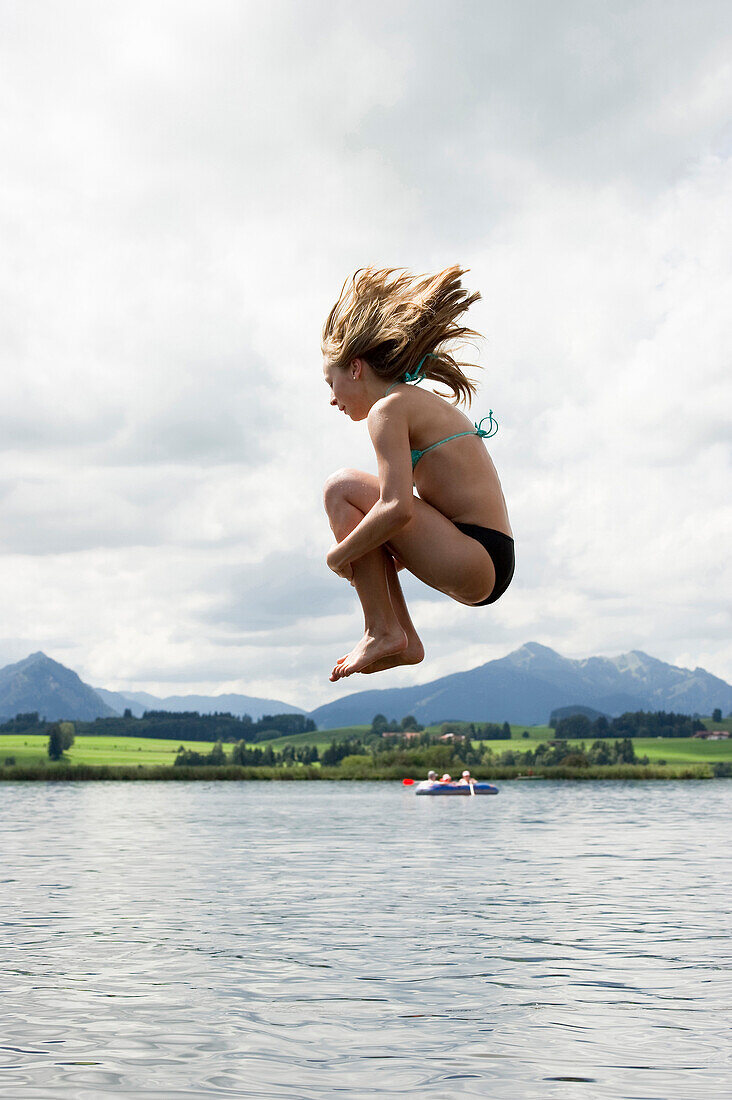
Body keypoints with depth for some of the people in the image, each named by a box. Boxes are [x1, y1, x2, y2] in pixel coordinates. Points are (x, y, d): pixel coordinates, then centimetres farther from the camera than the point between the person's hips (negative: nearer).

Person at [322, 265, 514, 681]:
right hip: (489, 567, 10)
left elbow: (398, 509, -21)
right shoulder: (427, 403, 22)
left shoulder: (388, 408, -8)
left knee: (343, 488, -8)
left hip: (472, 564, -10)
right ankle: (405, 639, 16)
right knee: (367, 524, 25)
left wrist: (339, 554, -7)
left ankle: (383, 632, -8)